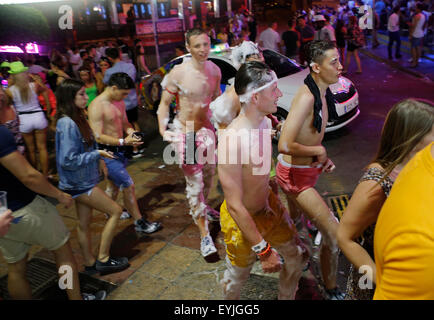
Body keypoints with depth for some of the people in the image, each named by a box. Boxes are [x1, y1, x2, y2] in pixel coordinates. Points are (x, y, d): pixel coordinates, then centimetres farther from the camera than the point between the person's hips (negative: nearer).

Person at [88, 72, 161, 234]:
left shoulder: (119, 102, 7)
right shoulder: (96, 107, -20)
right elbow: (98, 137, -23)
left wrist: (131, 132, -4)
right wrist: (123, 141, -29)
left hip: (119, 150, 8)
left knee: (114, 183, 23)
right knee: (128, 186, -6)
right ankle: (140, 222, 5)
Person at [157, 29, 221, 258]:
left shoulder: (214, 70, -1)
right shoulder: (179, 73, -17)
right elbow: (164, 103, -9)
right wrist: (163, 130, -21)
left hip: (206, 128, 6)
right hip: (183, 131, -5)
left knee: (209, 171, 19)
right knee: (194, 182, -5)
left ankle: (202, 208, 49)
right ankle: (204, 235, 3)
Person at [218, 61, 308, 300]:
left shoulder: (266, 123, -7)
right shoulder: (231, 139, -34)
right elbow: (235, 206, -30)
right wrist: (264, 249, -25)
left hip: (268, 206, 8)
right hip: (242, 219, -7)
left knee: (297, 256, 21)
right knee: (237, 275, 16)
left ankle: (286, 297, 48)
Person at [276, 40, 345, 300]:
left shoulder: (323, 93, 3)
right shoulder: (306, 97, -27)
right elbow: (285, 146, -35)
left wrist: (324, 158, 2)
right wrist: (319, 151, -20)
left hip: (307, 171, 10)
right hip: (295, 174, -10)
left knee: (295, 221, 31)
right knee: (334, 233, -4)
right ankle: (332, 291, 17)